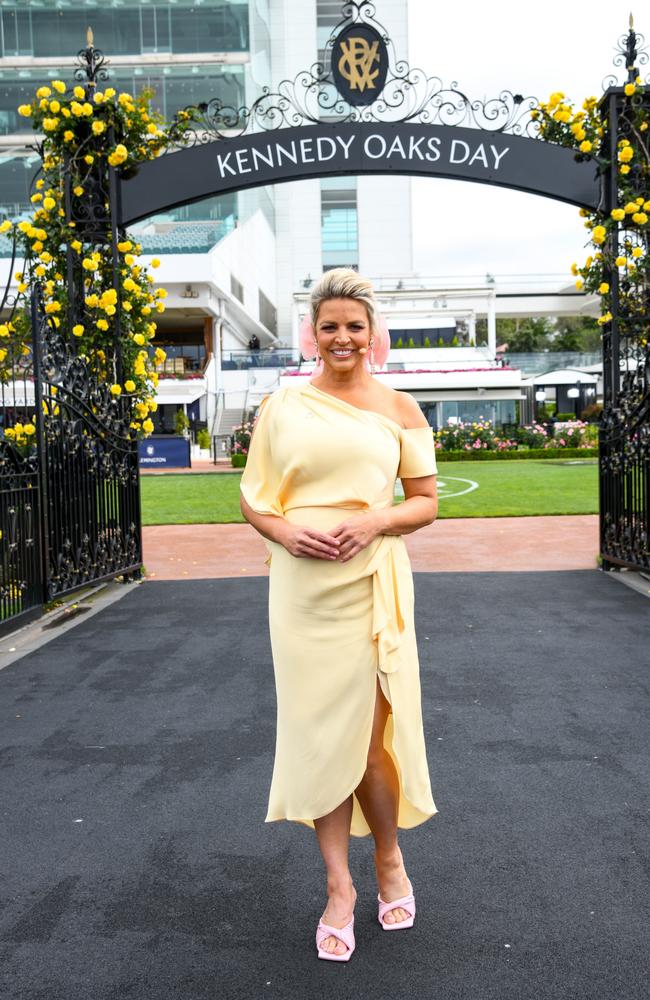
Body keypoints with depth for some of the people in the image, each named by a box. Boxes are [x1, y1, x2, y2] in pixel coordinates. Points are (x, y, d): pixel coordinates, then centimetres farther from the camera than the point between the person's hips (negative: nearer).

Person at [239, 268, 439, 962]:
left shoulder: (399, 409, 5)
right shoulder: (282, 405, 7)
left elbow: (427, 500, 7)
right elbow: (252, 496, 9)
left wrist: (376, 522, -12)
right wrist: (283, 530, -11)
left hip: (371, 585, -1)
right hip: (302, 587, 1)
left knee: (369, 728, 3)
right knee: (320, 729, 6)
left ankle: (389, 858, 32)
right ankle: (339, 887, 22)